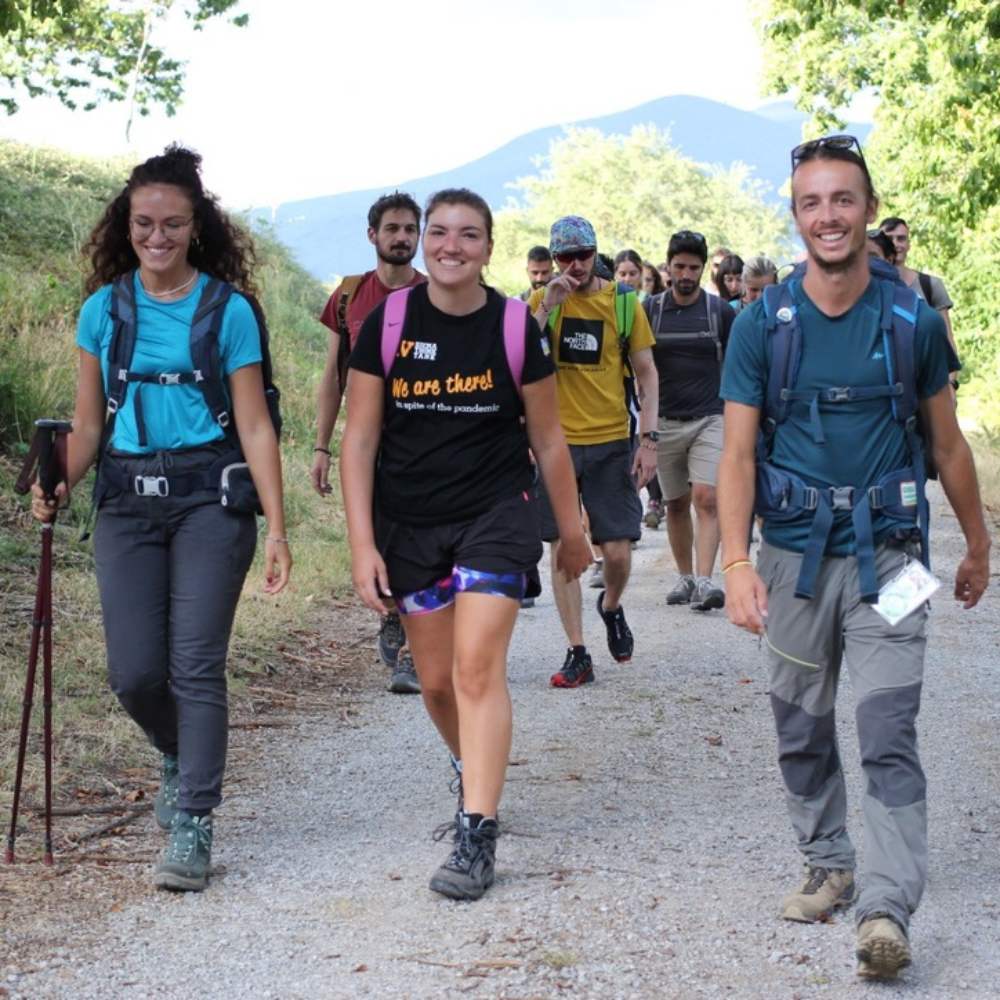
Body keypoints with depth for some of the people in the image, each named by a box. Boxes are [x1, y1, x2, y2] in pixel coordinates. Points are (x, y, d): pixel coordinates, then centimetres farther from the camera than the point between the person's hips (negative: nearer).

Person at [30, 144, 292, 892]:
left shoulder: (228, 311, -1)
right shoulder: (104, 309, 7)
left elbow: (255, 426, -2)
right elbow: (88, 424, 11)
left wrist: (277, 530, -7)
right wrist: (61, 486, -8)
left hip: (208, 495, -3)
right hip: (127, 499, 3)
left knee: (195, 664, -7)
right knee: (134, 672, 0)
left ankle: (192, 826, 1)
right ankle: (181, 756, 32)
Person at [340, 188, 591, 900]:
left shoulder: (516, 328, -4)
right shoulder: (388, 324, -2)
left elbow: (548, 441, 6)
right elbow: (360, 440, -1)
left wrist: (573, 533, 12)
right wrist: (362, 544, -7)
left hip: (496, 514, -2)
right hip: (408, 524, 2)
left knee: (477, 666, -15)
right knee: (437, 680, 9)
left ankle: (477, 836, -13)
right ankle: (473, 773, 39)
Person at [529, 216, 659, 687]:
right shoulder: (541, 301, 3)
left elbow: (646, 372, 5)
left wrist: (648, 438, -3)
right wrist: (546, 307, -17)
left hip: (611, 442, 0)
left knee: (617, 551, -2)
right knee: (563, 548, 0)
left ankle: (611, 607, 32)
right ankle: (577, 654, 7)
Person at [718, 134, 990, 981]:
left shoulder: (914, 321, -1)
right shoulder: (762, 325, -2)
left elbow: (947, 443, 10)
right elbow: (738, 454, -4)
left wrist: (978, 549, 18)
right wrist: (736, 563, -16)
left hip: (885, 554, -2)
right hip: (794, 554, 2)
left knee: (888, 735, -11)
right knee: (802, 733, 12)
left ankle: (888, 910, -12)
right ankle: (829, 866, 29)